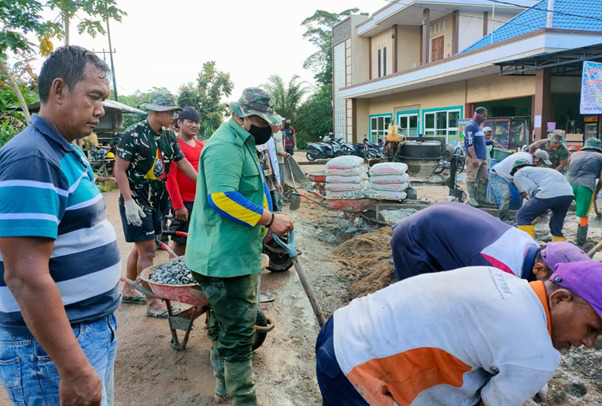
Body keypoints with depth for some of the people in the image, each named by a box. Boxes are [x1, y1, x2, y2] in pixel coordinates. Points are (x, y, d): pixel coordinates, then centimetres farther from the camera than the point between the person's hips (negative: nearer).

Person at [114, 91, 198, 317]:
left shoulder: (168, 136, 7)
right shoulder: (134, 134, -14)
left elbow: (183, 163, 11)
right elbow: (120, 169, -15)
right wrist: (129, 202, -21)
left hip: (155, 202, 8)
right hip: (135, 202, -7)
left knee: (141, 247, 16)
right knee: (148, 251, -6)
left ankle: (128, 291, 33)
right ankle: (153, 304, 2)